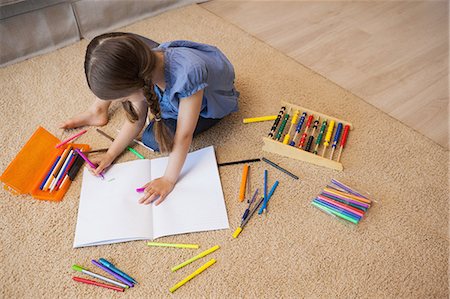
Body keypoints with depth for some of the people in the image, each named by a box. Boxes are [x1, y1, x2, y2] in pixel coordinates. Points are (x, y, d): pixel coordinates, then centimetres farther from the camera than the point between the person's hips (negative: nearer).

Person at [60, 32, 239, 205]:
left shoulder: (188, 74, -45)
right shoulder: (140, 72, -24)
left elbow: (183, 136, -37)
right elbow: (137, 119, -11)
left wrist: (169, 180, -30)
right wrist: (110, 155, -13)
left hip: (209, 104, -5)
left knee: (153, 139, -23)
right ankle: (98, 110, 8)